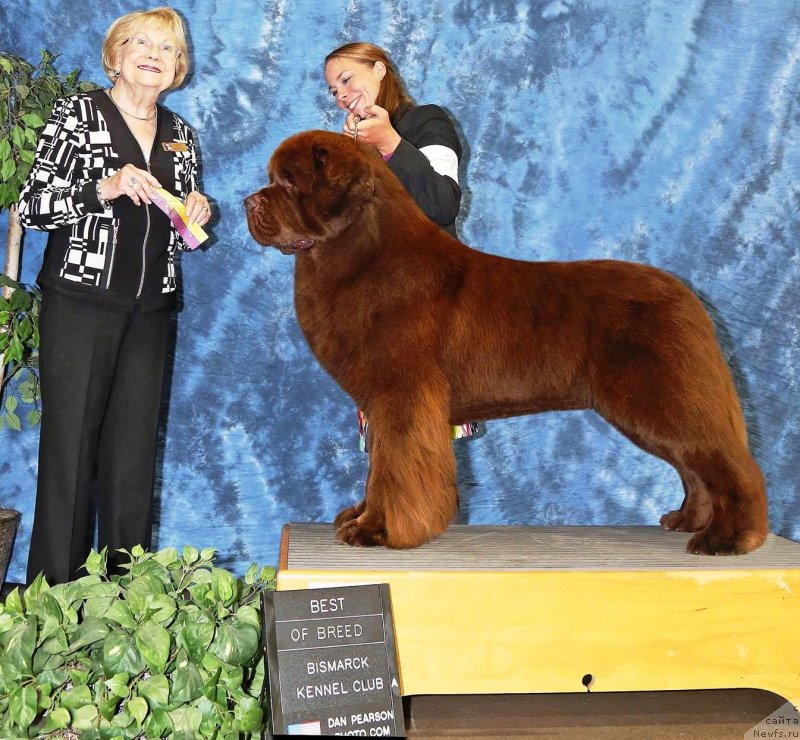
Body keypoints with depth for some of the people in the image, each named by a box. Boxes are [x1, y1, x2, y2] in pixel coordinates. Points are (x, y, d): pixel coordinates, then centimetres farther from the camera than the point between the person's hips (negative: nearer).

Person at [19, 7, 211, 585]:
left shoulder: (180, 136, 14)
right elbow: (33, 207, -8)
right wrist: (105, 189, -21)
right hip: (80, 302, -4)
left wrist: (197, 213, 0)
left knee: (134, 447, 5)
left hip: (150, 310, 4)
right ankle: (56, 587, 7)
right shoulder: (76, 115, -1)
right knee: (70, 440, -3)